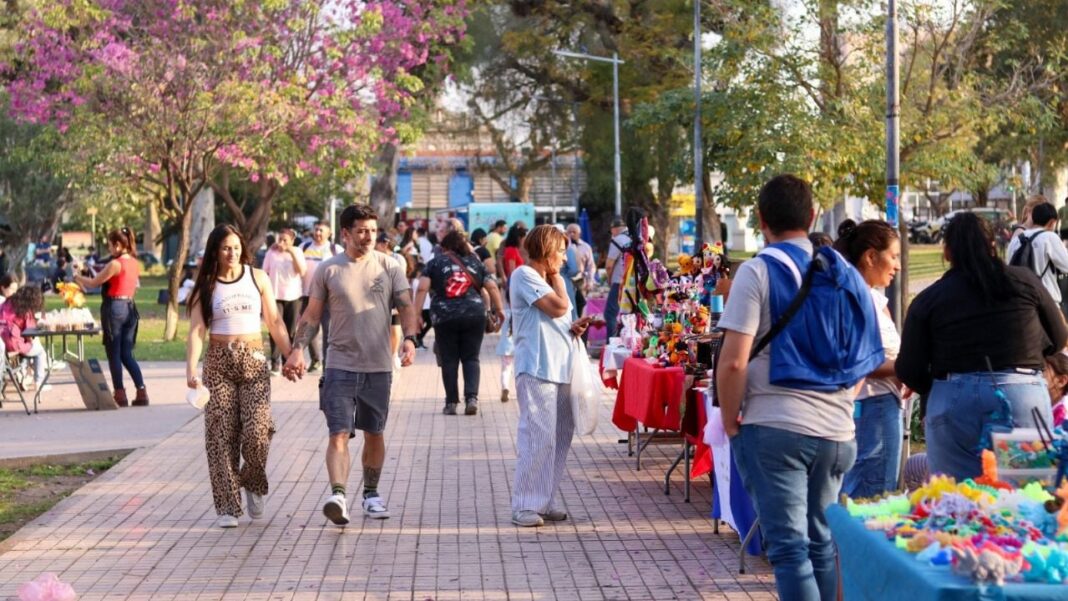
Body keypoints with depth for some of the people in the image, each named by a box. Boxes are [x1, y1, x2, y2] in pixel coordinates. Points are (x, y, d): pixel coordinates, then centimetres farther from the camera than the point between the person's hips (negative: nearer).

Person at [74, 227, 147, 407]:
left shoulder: (115, 264, -13)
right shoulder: (135, 264, 9)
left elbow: (94, 283, -6)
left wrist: (77, 278, 9)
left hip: (114, 308, -7)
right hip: (130, 308, 7)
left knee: (114, 355, 3)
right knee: (127, 355, 10)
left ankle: (120, 396, 4)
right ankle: (141, 392, 1)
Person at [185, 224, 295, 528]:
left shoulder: (258, 278, 7)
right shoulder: (206, 286, 3)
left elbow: (274, 322, 9)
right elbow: (197, 330, -5)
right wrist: (191, 369, -18)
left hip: (254, 360, 0)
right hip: (219, 361, 0)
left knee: (256, 431, -11)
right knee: (221, 435, -3)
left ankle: (253, 483, 18)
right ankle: (227, 506, 4)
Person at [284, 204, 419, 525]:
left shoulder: (389, 267, 2)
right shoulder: (328, 270, 1)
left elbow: (406, 306, -1)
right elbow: (312, 314, 6)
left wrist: (409, 338, -19)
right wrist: (298, 349, -4)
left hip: (378, 365, 2)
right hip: (340, 364, -2)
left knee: (374, 434, 13)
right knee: (339, 433, -13)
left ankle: (371, 493, 27)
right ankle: (338, 495, -23)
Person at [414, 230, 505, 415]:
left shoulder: (435, 262, 10)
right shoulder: (475, 262, 15)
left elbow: (422, 287, -3)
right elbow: (492, 287, 6)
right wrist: (499, 310, 12)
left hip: (445, 318, -1)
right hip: (474, 315, 1)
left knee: (449, 360, 6)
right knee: (471, 358, 8)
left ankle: (451, 402, 5)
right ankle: (472, 397, -8)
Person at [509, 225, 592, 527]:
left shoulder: (545, 280, 22)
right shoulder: (524, 275, -7)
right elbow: (558, 307, -15)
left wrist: (574, 329, 8)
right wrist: (556, 277, 0)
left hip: (560, 369, 10)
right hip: (537, 369, -9)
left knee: (560, 435, 9)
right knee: (538, 435, -12)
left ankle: (547, 500, 15)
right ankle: (525, 505, -9)